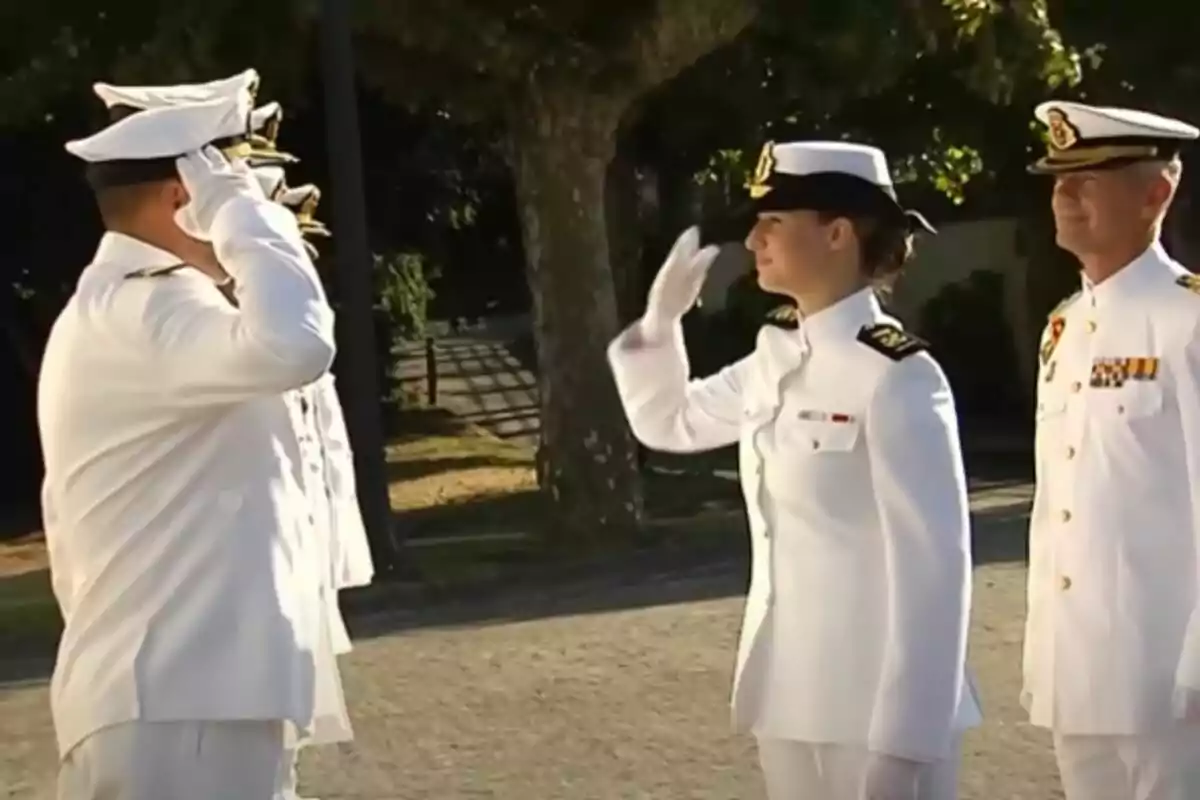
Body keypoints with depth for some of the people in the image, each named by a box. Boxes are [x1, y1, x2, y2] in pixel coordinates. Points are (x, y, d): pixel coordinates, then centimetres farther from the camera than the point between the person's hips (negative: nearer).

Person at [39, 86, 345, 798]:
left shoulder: (109, 310, 21)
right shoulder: (147, 309, -12)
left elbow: (69, 544, 25)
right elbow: (293, 345, -34)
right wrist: (241, 209, -18)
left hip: (164, 693, 11)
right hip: (176, 705, -11)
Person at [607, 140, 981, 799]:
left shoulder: (896, 375, -15)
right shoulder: (774, 362, 7)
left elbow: (935, 562, -17)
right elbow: (667, 422, 24)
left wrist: (904, 742, -20)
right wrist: (662, 319, 6)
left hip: (875, 707, -7)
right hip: (789, 697, 7)